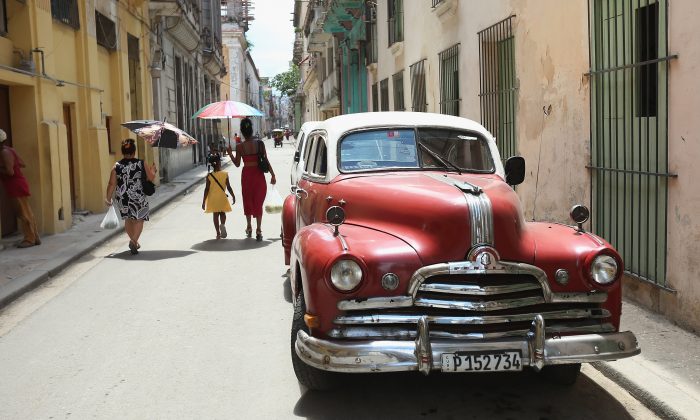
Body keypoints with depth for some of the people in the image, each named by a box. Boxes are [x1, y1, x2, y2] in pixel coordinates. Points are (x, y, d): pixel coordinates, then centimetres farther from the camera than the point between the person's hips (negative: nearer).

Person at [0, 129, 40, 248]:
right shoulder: (10, 150, 14)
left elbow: (10, 172, -22)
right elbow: (23, 164, 21)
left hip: (16, 187, -10)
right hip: (18, 185, 10)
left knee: (23, 213, -5)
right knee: (26, 213, 12)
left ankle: (29, 239, -1)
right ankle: (35, 238, 16)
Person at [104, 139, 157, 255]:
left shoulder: (117, 166, -3)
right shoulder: (141, 164, -6)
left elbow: (112, 184, -4)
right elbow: (151, 178, 0)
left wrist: (108, 198, 6)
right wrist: (153, 170, 20)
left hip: (122, 198, 3)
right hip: (138, 197, -3)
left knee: (128, 219, 20)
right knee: (139, 219, 5)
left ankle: (134, 241, 30)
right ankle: (134, 241, -12)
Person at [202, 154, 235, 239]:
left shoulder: (209, 176, -9)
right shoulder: (225, 174, -9)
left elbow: (207, 189, -8)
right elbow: (228, 187, -6)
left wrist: (203, 201, -3)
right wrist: (233, 196, 7)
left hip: (213, 199, 0)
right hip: (222, 197, 0)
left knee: (216, 215, 9)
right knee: (222, 213, 17)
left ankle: (218, 233, 8)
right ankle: (222, 224, -13)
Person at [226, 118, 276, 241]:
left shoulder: (240, 146, -8)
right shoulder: (260, 143, -7)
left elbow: (237, 164, -2)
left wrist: (230, 154, 12)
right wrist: (273, 175, 2)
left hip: (246, 174, 0)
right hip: (259, 174, 0)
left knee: (247, 200, 18)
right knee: (258, 202, 6)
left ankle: (249, 227, 24)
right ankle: (258, 230, 1)